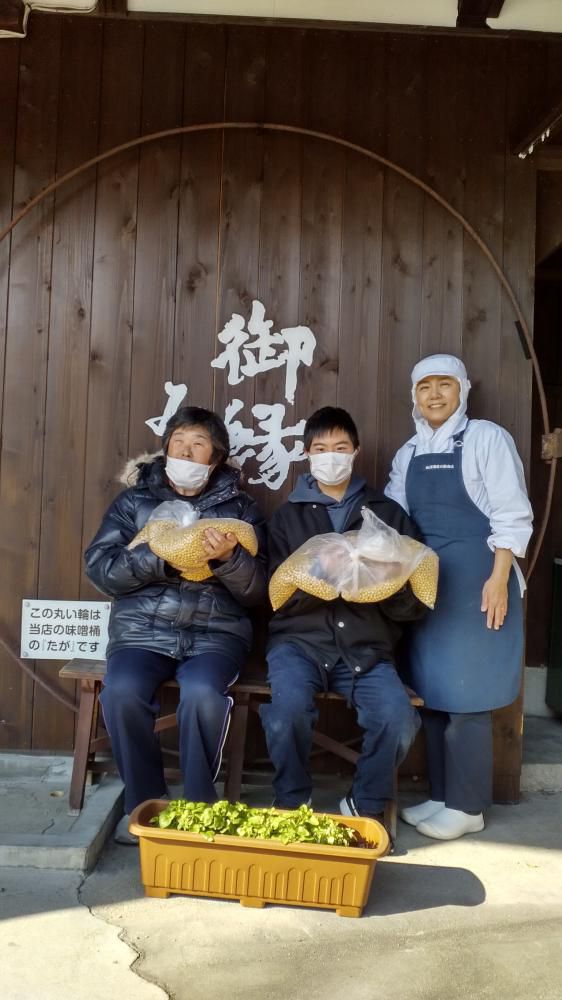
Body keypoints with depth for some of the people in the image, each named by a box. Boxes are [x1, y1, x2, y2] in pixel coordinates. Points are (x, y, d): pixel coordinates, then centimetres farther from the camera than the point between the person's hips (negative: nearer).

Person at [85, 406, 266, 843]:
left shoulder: (240, 508, 9)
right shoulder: (134, 501, 11)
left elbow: (255, 593, 3)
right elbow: (100, 569, -1)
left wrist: (229, 558, -17)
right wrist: (159, 556, -15)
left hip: (215, 630, -1)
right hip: (144, 627, 1)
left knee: (202, 693, -31)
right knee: (122, 691, -28)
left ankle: (198, 805, -6)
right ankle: (144, 802, -3)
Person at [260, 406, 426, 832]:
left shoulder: (389, 513, 10)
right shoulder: (289, 515, 11)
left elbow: (412, 603, 6)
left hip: (367, 647, 1)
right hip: (301, 641, 0)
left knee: (398, 718, -26)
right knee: (289, 708, -30)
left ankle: (365, 806, 5)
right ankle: (293, 804, 0)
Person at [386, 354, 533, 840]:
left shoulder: (487, 439, -4)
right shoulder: (408, 454, 12)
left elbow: (511, 516, -9)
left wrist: (498, 580, -16)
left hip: (475, 582, -6)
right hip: (426, 583, 6)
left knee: (465, 693, -2)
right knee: (432, 689, 9)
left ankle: (467, 807, 10)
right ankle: (440, 796, 22)